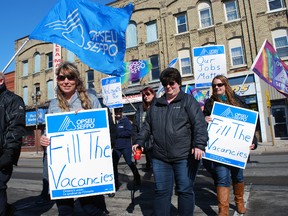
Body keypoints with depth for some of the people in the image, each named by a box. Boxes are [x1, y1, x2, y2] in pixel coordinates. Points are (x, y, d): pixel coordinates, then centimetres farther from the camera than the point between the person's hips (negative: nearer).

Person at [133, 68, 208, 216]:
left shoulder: (188, 101, 1)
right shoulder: (156, 104, 15)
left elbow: (199, 124, -9)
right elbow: (147, 126, 19)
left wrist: (199, 145, -21)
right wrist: (139, 142, 8)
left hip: (185, 157, -3)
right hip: (160, 158, 4)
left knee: (185, 191, 9)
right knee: (161, 191, 11)